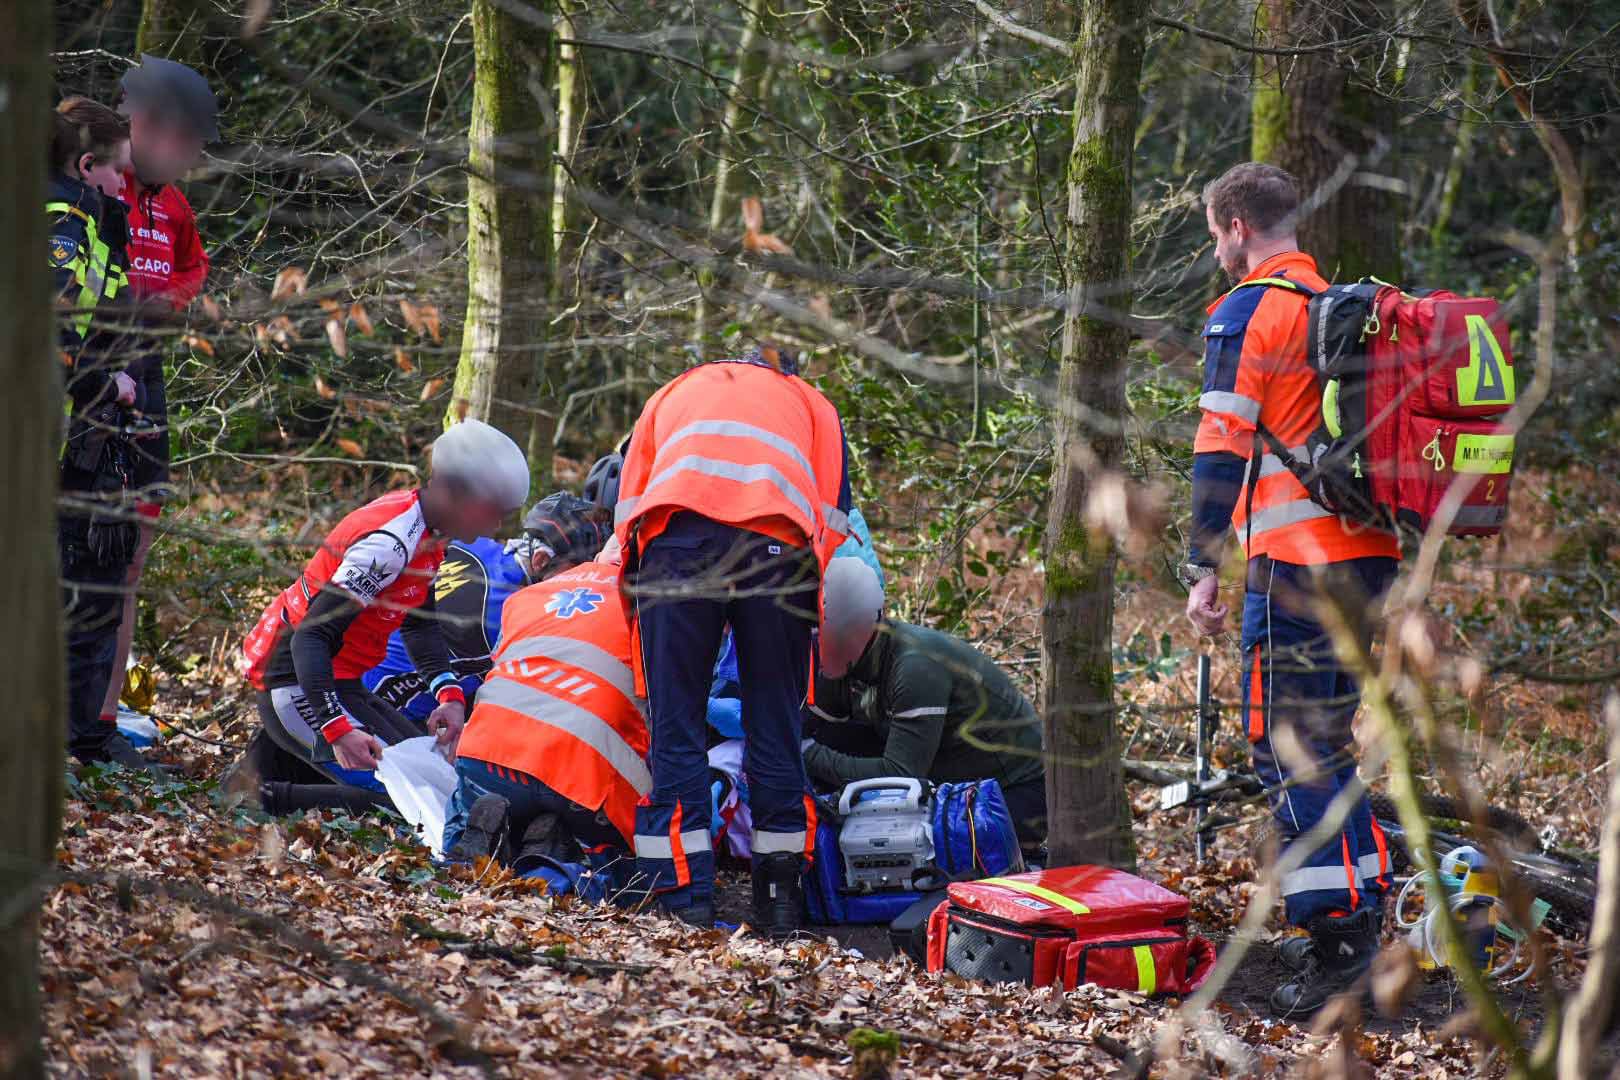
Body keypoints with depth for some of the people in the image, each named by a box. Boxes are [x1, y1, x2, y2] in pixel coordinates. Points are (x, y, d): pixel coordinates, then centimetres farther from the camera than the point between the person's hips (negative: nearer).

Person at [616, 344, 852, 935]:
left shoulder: (674, 393, 38)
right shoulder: (812, 404, 35)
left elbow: (628, 506, 26)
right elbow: (832, 515, 19)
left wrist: (638, 599, 28)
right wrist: (807, 607, 21)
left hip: (679, 534, 0)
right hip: (780, 547, 0)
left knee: (675, 725, 2)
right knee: (775, 725, 10)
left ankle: (684, 899, -6)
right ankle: (780, 899, 11)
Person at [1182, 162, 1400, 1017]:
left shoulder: (1247, 312, -6)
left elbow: (1223, 448, -13)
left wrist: (1202, 570, -12)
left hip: (1296, 560, -8)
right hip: (1370, 559, 8)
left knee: (1288, 749, -5)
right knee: (1325, 743, 16)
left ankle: (1338, 933, -11)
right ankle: (1361, 909, 17)